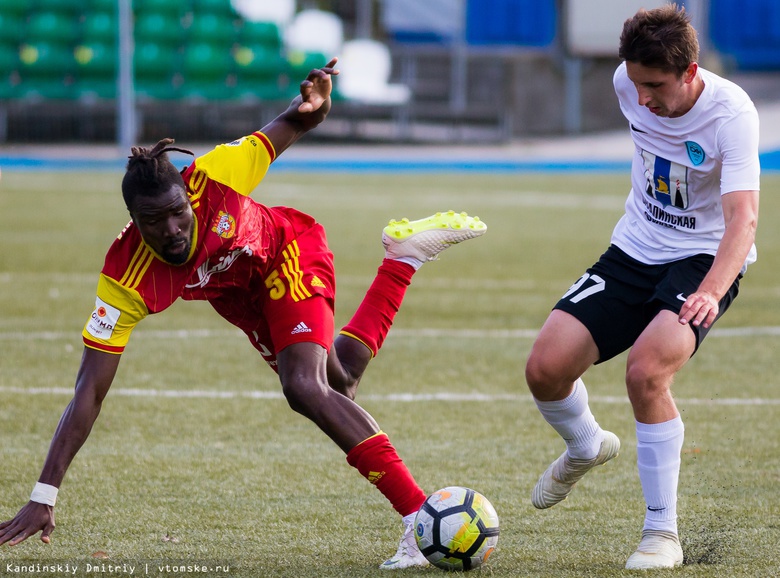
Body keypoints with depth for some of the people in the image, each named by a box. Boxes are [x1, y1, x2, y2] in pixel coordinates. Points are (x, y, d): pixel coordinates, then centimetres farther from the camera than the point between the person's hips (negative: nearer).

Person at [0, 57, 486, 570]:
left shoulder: (212, 178, -39)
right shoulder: (126, 279, -36)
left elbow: (290, 128, -21)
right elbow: (90, 390, -35)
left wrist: (313, 106, -47)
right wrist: (43, 499, -41)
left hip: (291, 253, -4)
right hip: (238, 295, 4)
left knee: (304, 387, -27)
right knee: (338, 383, 21)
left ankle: (420, 515, -22)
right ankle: (404, 257, 41)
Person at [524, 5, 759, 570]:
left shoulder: (731, 114, -26)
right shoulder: (629, 83, -10)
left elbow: (743, 217, -37)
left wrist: (711, 292, -52)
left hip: (705, 261, -5)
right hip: (635, 248, 5)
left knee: (646, 369, -31)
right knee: (545, 367, -10)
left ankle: (663, 534, -16)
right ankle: (586, 448, 27)